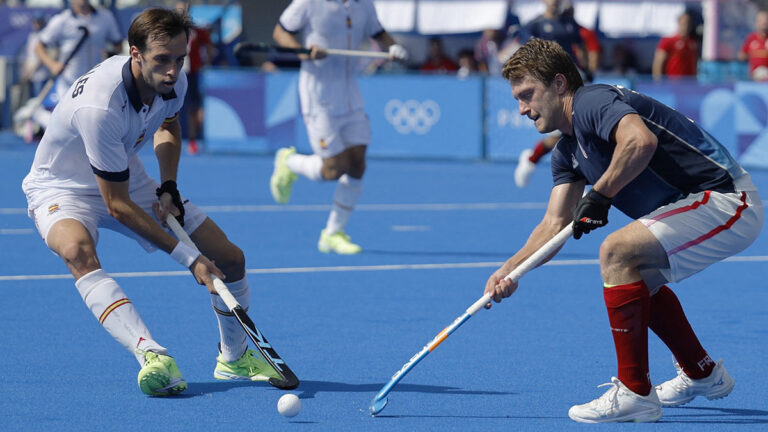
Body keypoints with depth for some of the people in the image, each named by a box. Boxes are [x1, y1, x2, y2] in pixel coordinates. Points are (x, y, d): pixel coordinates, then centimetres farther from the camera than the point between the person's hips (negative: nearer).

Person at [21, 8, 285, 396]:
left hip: (128, 179, 7)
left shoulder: (173, 83, -15)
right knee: (77, 249, -43)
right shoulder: (99, 106, -38)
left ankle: (234, 358, 26)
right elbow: (117, 206, -31)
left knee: (230, 259, 0)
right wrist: (189, 258, -29)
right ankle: (152, 355, -54)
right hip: (62, 188, -7)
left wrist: (168, 187, -3)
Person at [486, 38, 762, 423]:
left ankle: (634, 393, -16)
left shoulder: (593, 101, -14)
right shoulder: (567, 152, 16)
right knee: (637, 275, 27)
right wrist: (510, 270, -1)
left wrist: (600, 195, -24)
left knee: (617, 252, -21)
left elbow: (641, 141, -35)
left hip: (727, 202, -11)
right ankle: (701, 374, 38)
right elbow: (555, 224, 13)